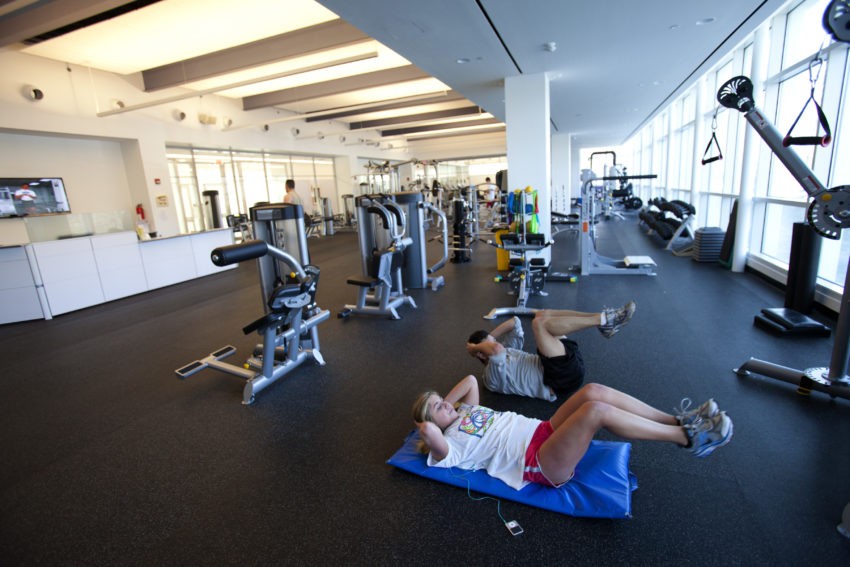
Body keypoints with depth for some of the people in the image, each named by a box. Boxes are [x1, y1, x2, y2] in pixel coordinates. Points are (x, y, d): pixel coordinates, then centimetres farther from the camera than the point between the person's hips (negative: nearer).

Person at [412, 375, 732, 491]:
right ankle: (685, 437, -12)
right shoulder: (447, 446, -7)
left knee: (593, 392, -14)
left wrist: (441, 402, 19)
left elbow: (471, 380, 25)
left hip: (543, 432, 9)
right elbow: (431, 433, -29)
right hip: (540, 464, -9)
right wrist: (427, 428, -8)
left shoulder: (465, 412, 20)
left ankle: (678, 421, -3)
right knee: (596, 410, -27)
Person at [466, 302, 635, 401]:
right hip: (562, 377, -10)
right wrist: (474, 347, -13)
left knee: (542, 314, 6)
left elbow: (514, 322, 20)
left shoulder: (506, 352, 21)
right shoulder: (492, 378, -9)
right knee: (539, 322, -21)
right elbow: (496, 349, -32)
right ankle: (603, 320, -16)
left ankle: (604, 318, -6)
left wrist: (485, 339, 14)